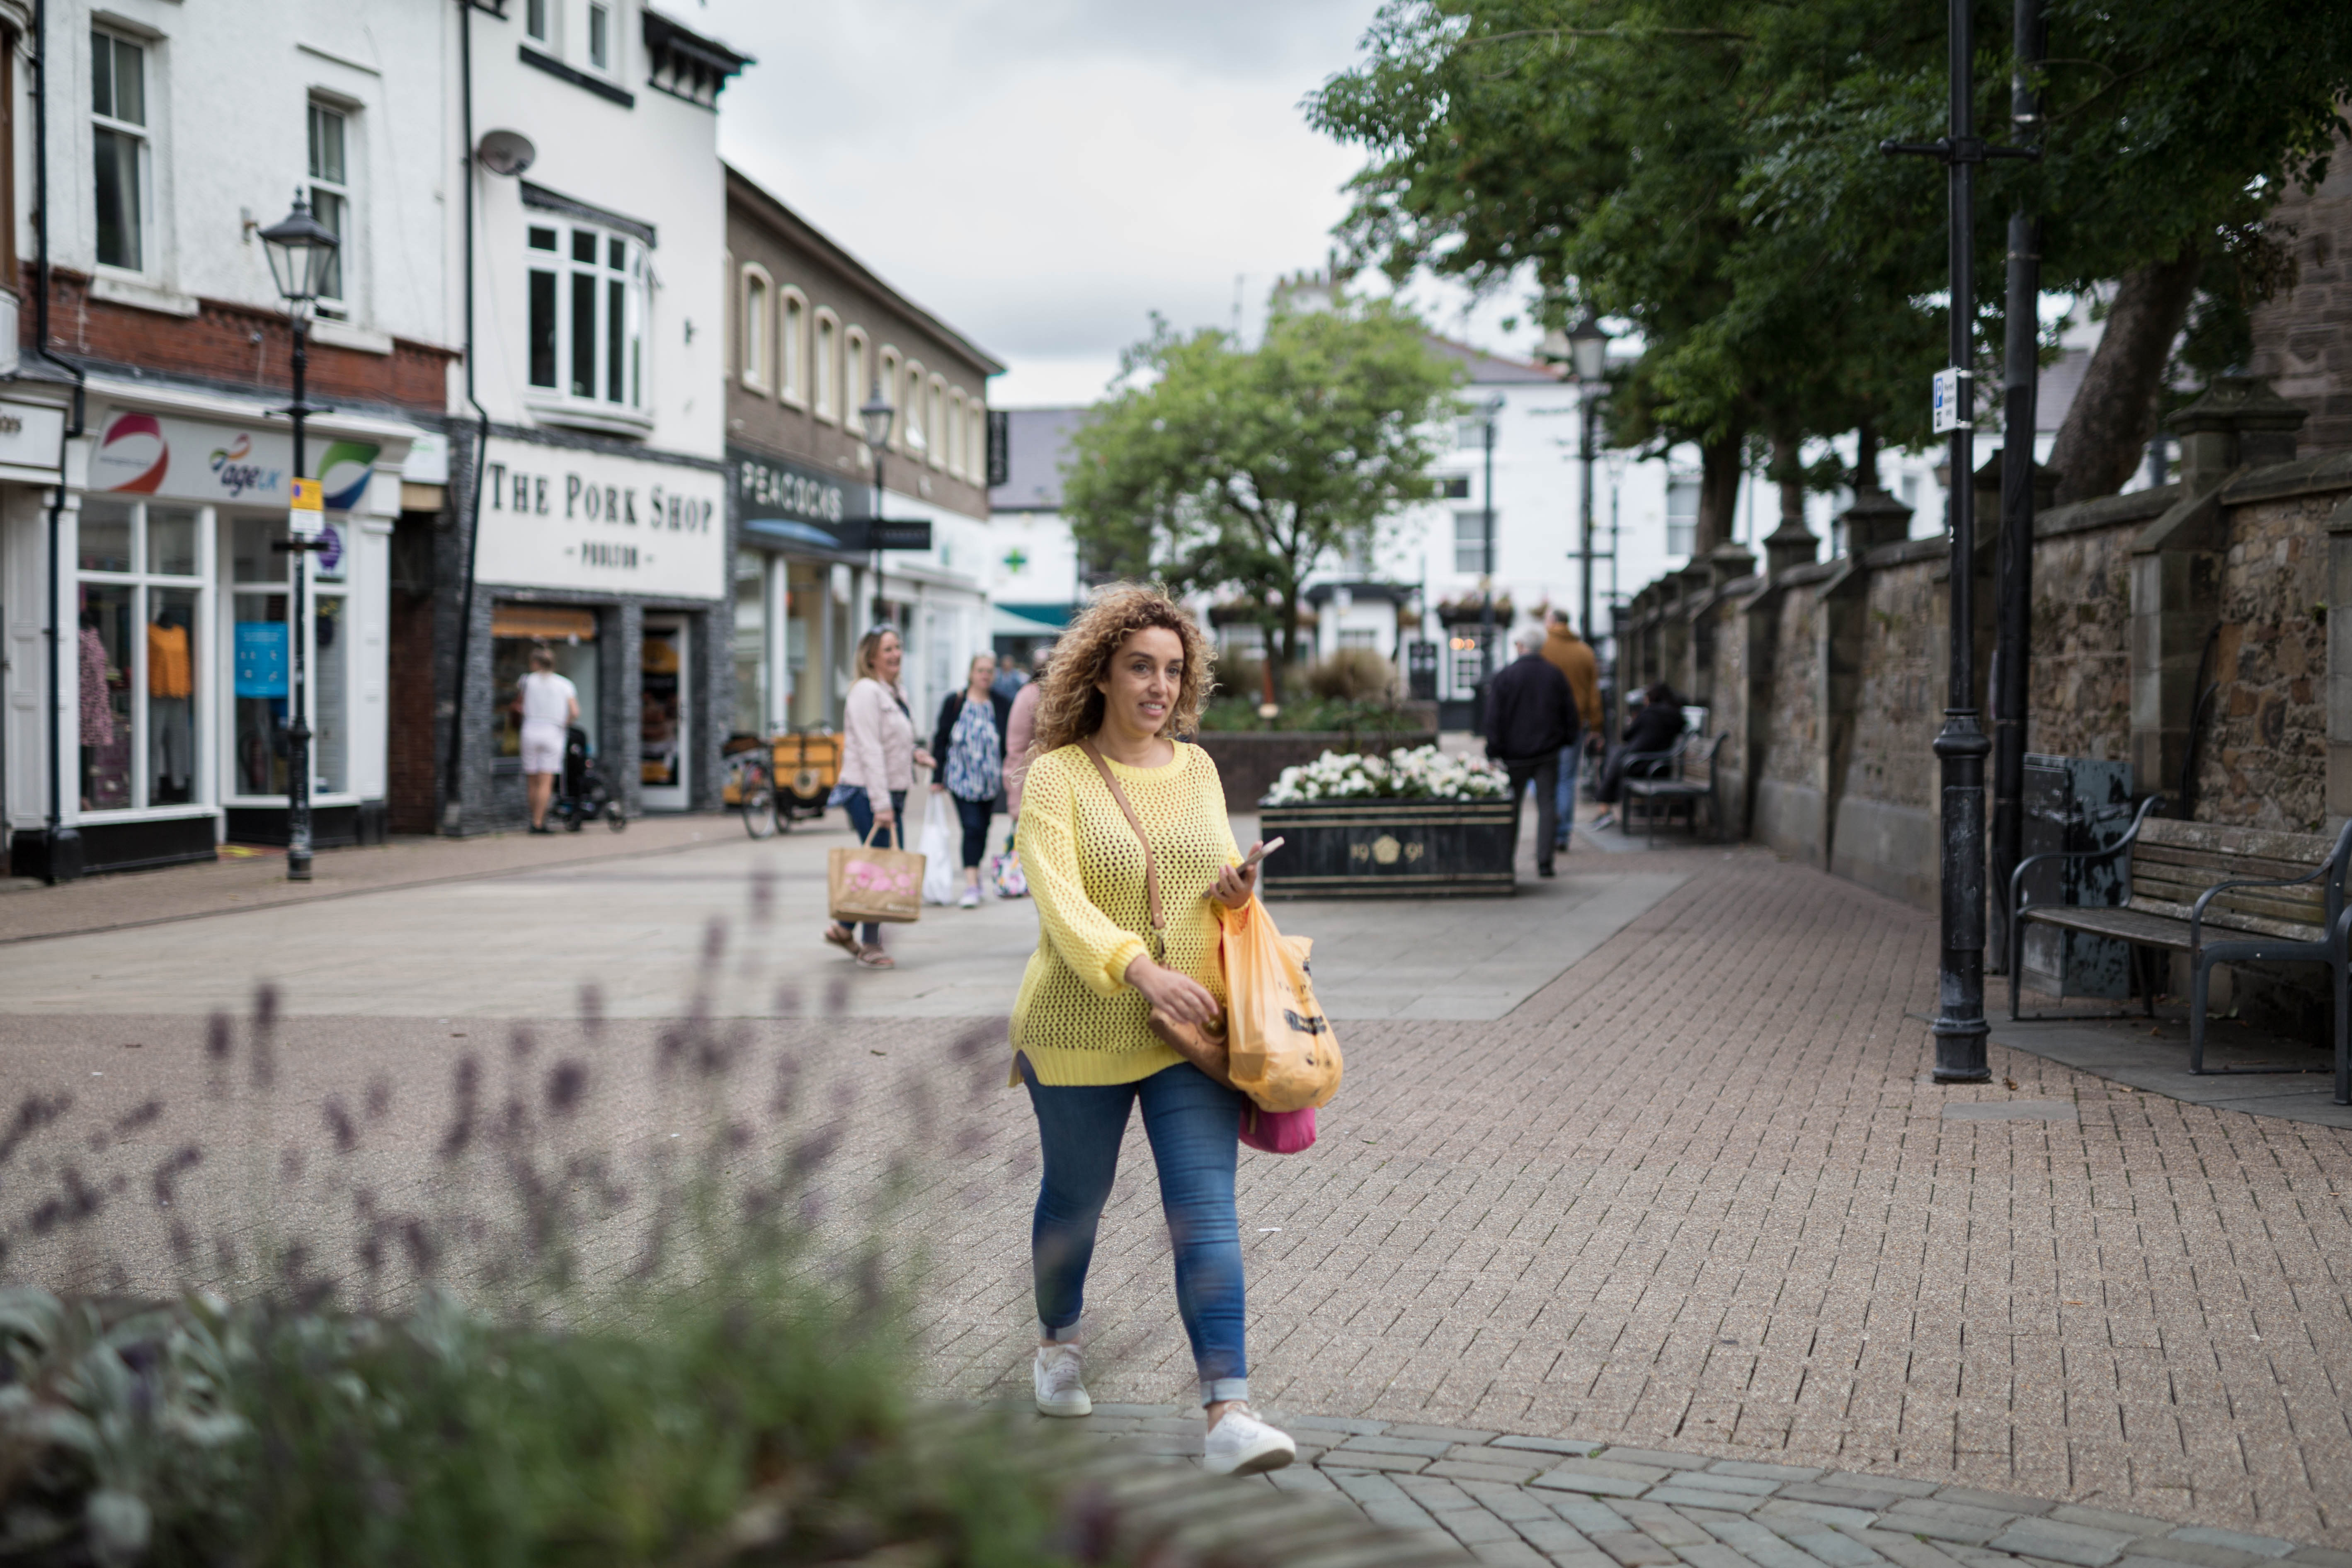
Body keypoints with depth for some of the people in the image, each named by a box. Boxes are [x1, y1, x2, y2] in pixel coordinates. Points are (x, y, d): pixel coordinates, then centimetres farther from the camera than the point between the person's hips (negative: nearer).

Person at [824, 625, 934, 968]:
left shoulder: (898, 693, 16)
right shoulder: (866, 692, -12)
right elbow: (869, 750, -18)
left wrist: (913, 753, 4)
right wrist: (881, 804, -21)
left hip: (890, 793, 9)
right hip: (866, 792, -9)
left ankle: (843, 929, 23)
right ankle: (870, 946, 5)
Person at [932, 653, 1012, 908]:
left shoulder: (1002, 706, 1)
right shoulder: (954, 703, -1)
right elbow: (941, 740, 2)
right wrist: (937, 778, 0)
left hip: (989, 779, 2)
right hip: (961, 779, -2)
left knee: (982, 829, 11)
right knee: (972, 827, -13)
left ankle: (974, 875, 30)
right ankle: (971, 884, -15)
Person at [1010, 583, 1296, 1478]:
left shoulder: (1196, 768, 7)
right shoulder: (1057, 777, -9)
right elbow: (1059, 901, -22)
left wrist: (1234, 893, -5)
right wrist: (1141, 970, -37)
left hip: (1189, 1034, 3)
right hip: (1081, 1035, -3)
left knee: (1207, 1212, -9)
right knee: (1076, 1198, 16)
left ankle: (1228, 1414, -15)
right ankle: (1058, 1342, 45)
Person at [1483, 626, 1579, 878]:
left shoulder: (1505, 677, -6)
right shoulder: (1556, 676, 3)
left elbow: (1494, 718, -7)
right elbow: (1570, 713, 7)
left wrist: (1494, 751, -3)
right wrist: (1567, 741, 19)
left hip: (1515, 754, -1)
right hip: (1548, 753, 1)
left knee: (1509, 807, 10)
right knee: (1547, 805, 1)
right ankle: (1545, 862, -6)